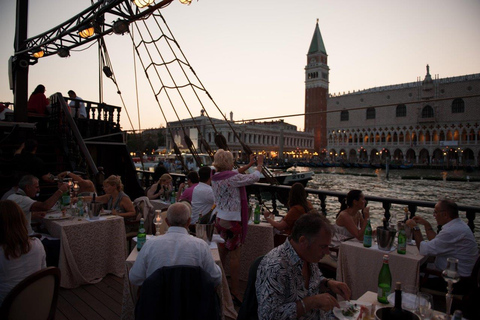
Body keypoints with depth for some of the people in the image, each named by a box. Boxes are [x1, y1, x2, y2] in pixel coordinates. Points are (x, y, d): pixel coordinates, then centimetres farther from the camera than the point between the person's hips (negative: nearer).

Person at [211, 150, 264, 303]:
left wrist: (249, 164, 25)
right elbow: (254, 177, -9)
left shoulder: (216, 177, 4)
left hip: (219, 219, 8)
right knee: (234, 255, 2)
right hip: (232, 221, -8)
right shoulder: (232, 178, -20)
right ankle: (234, 292, 11)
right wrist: (259, 165, 9)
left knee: (221, 253, 17)